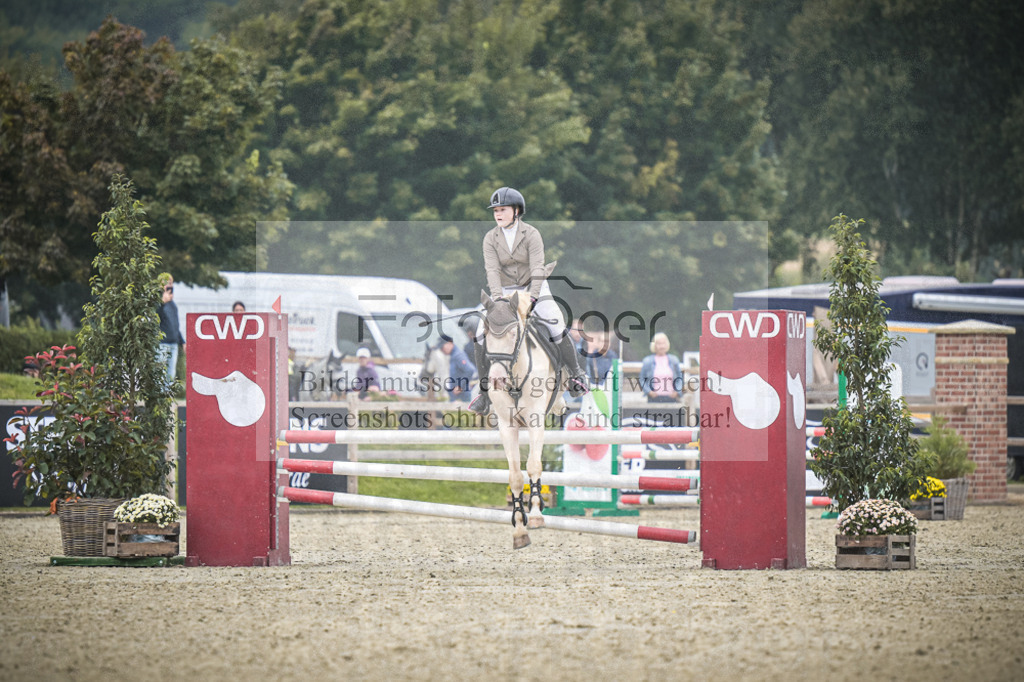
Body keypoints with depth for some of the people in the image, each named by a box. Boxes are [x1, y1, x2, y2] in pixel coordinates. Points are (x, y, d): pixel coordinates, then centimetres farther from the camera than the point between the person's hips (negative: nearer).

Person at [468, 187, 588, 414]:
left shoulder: (531, 234, -10)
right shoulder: (491, 239, -3)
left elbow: (537, 268, -19)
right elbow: (492, 270, -14)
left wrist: (532, 297, -33)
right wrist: (498, 298, -30)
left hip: (534, 289, -2)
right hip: (505, 292, 2)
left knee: (557, 329, -20)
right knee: (481, 336, -13)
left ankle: (576, 376, 0)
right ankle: (485, 391, -2)